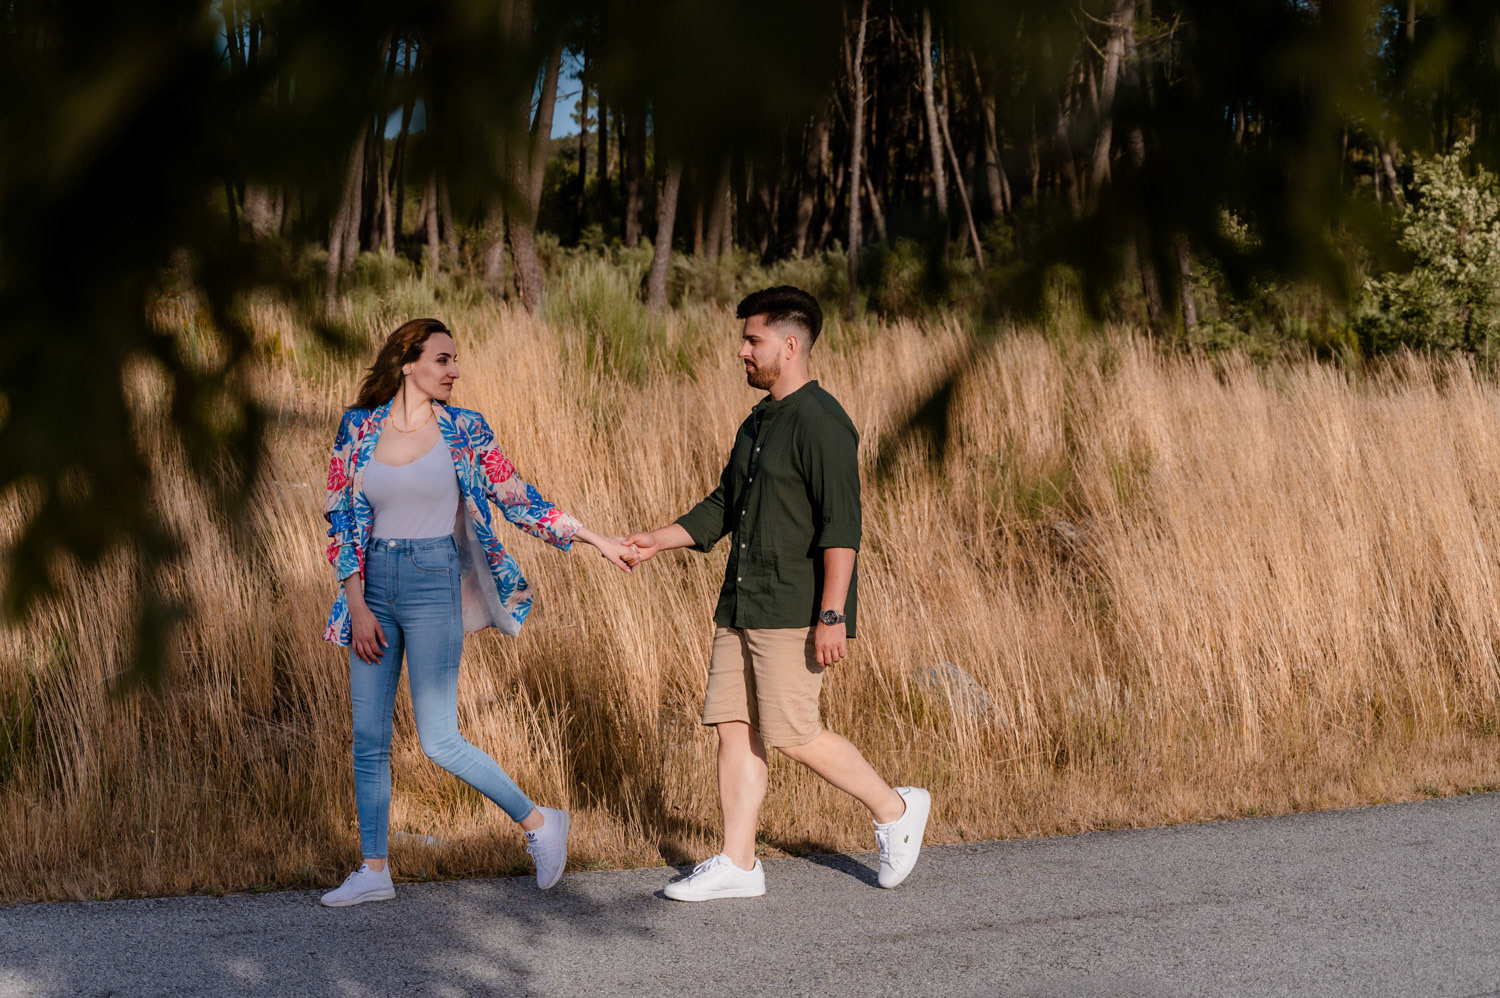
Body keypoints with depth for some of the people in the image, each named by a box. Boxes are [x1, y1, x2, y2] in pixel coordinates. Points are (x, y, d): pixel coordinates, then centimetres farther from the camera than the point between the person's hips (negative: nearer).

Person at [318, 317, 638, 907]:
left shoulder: (464, 430, -2)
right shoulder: (358, 427, 3)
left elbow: (517, 501, 3)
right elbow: (342, 516, 2)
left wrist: (595, 539, -2)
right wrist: (357, 605, -4)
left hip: (434, 584, -3)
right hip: (373, 586, 3)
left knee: (439, 740, -8)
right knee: (368, 737, 5)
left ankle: (539, 822, 10)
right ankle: (374, 871, 17)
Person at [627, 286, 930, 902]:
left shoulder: (821, 423, -13)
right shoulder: (756, 424, 17)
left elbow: (841, 527, -19)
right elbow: (722, 507, 24)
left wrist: (832, 616, -23)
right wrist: (660, 540, 12)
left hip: (794, 611, -9)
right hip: (741, 607, 9)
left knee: (791, 734, -8)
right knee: (733, 727, 6)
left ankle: (894, 810, 11)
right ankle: (737, 863, 11)